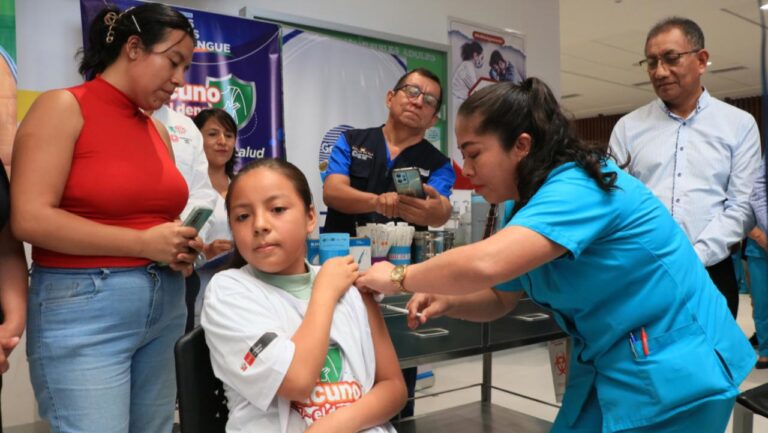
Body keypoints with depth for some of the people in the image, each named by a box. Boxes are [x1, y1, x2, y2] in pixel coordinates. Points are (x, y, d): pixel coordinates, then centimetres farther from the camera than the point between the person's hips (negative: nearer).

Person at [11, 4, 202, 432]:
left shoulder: (158, 130, 11)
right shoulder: (63, 107, -7)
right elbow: (31, 218, -16)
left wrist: (180, 246, -1)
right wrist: (144, 243, -16)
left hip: (165, 305, 7)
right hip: (84, 308, -6)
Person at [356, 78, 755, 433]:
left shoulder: (578, 187, -25)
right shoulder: (524, 207, 4)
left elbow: (485, 265, -38)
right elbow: (499, 299, 11)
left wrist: (399, 278, -22)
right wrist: (446, 302, -9)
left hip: (671, 372, -8)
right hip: (609, 369, 8)